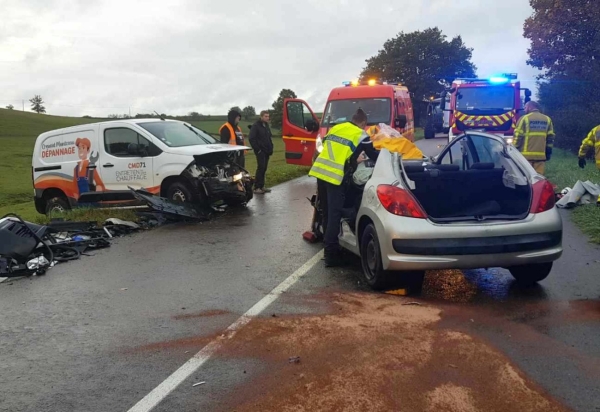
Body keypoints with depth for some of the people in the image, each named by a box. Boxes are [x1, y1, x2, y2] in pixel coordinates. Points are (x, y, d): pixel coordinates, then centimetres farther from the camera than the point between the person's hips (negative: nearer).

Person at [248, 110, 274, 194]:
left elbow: (270, 138, 24)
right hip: (260, 152, -8)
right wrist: (257, 149, -16)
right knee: (260, 168, -11)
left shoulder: (266, 126, 16)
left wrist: (271, 149, 13)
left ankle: (261, 186, 15)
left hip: (266, 152, 8)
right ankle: (257, 187, -9)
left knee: (264, 168, 9)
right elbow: (251, 139, -15)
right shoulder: (255, 126, -9)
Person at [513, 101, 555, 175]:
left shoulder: (524, 118, -1)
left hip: (526, 155, -3)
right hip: (541, 155, 4)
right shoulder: (547, 119, 13)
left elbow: (518, 136, -4)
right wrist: (548, 152, 16)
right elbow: (550, 137, 12)